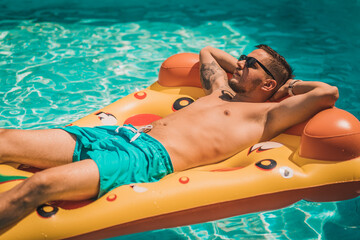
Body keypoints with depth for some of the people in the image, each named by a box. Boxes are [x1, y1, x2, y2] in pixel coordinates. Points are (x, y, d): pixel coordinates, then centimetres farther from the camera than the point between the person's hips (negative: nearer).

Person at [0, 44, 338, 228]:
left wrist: (291, 85, 14)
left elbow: (328, 92, -3)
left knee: (42, 183, -31)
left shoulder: (266, 113, 7)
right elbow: (206, 51, 47)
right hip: (124, 133, 9)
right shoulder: (221, 89, 29)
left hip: (153, 157, -8)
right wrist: (241, 67, 38)